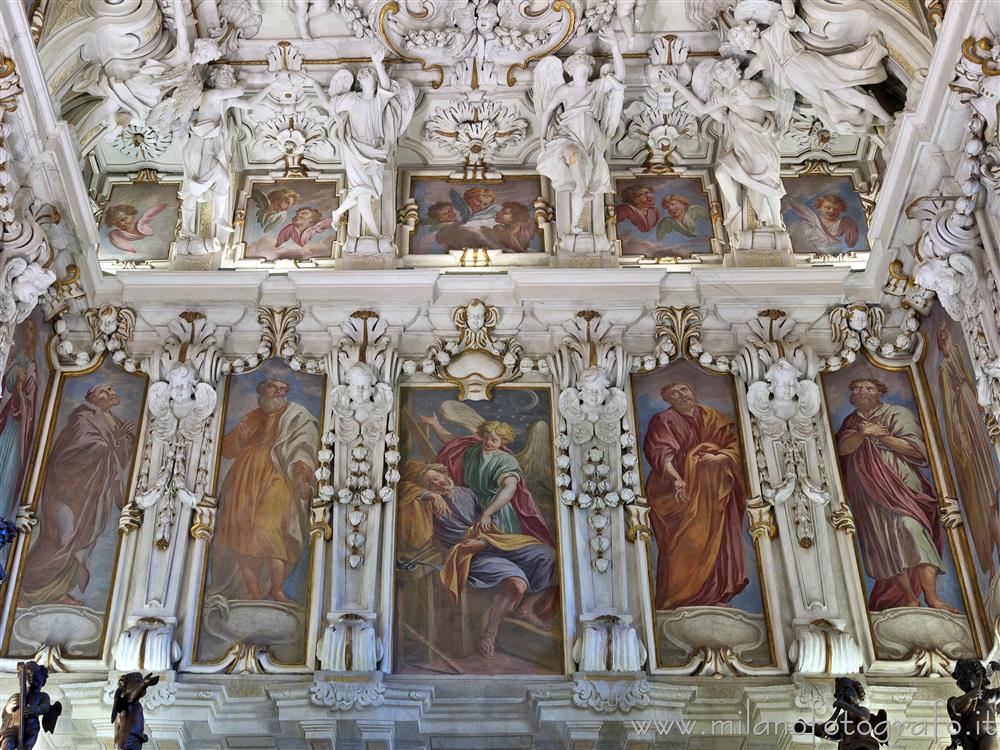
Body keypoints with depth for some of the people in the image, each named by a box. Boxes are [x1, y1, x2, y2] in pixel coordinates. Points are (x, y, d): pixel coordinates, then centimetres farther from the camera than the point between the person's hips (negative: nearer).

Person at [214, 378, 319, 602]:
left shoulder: (296, 416, 3)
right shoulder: (251, 417, 19)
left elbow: (302, 446, -13)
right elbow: (226, 450, 19)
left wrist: (301, 474, -32)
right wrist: (239, 438, -3)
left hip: (275, 483, -5)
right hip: (242, 483, 5)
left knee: (267, 533, -21)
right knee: (242, 540, 2)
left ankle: (276, 589, -4)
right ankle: (254, 594, 13)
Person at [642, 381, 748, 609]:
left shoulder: (713, 417, 13)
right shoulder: (663, 420, -2)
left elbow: (735, 445, 9)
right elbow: (660, 453, -16)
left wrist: (719, 457, -12)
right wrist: (675, 478, -33)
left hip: (714, 492, 5)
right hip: (682, 490, -5)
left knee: (715, 542, 4)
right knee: (681, 543, -9)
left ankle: (712, 595, 11)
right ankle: (677, 597, -6)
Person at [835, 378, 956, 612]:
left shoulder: (897, 414, 9)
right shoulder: (851, 422, 20)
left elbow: (916, 450, -2)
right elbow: (843, 448, 0)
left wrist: (881, 435, -6)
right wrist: (863, 433, -19)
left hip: (900, 484, -4)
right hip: (868, 492, 4)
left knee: (910, 529, -22)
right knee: (885, 542, -8)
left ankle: (931, 597, -28)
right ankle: (911, 599, -9)